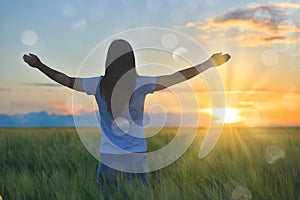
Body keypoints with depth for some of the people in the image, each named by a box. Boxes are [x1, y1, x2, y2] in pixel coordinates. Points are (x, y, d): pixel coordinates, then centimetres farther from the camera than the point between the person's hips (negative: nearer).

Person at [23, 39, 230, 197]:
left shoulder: (98, 85, -3)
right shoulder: (141, 84, -7)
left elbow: (66, 80, 9)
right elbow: (177, 77, -5)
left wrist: (39, 65, 24)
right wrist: (210, 63, 2)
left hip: (108, 158, 1)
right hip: (137, 158, -1)